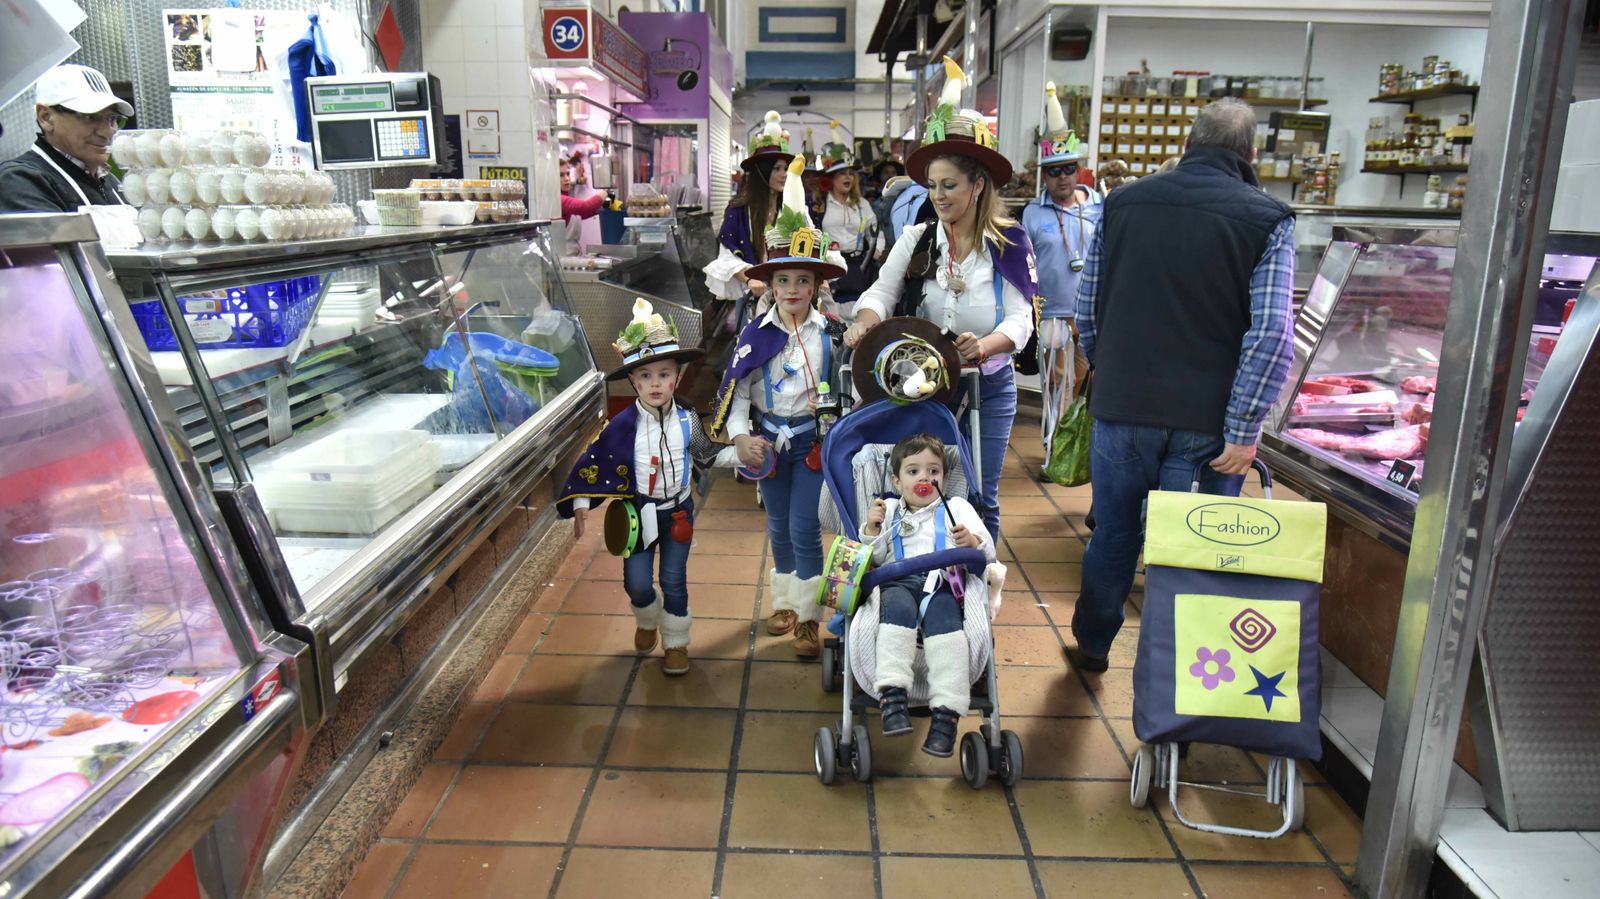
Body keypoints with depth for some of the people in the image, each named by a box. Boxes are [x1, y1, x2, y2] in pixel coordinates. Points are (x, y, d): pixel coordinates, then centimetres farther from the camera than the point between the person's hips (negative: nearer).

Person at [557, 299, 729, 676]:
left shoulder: (687, 421, -9)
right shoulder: (623, 425, -15)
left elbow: (708, 454, 7)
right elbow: (594, 461, -7)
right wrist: (581, 503, -8)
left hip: (678, 512, 1)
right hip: (639, 512, -1)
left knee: (673, 581, 7)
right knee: (637, 583, 1)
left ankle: (675, 642, 28)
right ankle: (648, 621, 36)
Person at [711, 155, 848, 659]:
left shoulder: (831, 332, -6)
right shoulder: (756, 334, -3)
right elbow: (736, 389, -3)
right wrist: (740, 436, -14)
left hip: (814, 438, -2)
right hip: (768, 438, 2)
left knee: (804, 529, -5)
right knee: (778, 527, 14)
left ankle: (808, 619, 7)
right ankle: (783, 602, 32)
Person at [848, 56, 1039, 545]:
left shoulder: (1010, 244, -3)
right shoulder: (916, 241, 2)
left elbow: (1021, 318, -10)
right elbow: (882, 291, -7)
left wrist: (984, 345, -31)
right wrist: (865, 321, -30)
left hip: (988, 388, -1)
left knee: (978, 498, 8)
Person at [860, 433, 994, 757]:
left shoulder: (957, 508, 26)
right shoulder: (888, 510, 28)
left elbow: (988, 553, 14)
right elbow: (875, 558, 17)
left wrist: (973, 542, -8)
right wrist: (871, 529, -1)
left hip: (941, 583, 0)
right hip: (897, 581, 1)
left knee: (944, 617, -34)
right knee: (898, 606, -35)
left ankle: (946, 711, -42)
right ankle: (892, 693, -45)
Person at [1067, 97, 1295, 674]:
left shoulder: (1123, 202, 4)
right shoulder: (1267, 220, -6)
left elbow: (1088, 306, 9)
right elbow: (1272, 333, -14)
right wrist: (1243, 431, -11)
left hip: (1121, 410, 3)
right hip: (1205, 424, -3)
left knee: (1113, 536, 20)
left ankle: (1092, 646, 37)